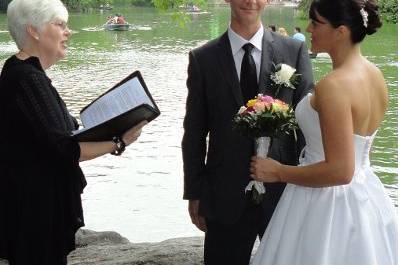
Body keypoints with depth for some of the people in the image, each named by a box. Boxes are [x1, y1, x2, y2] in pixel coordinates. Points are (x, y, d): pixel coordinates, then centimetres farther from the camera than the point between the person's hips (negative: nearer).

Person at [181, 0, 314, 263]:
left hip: (283, 190, 0)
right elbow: (194, 133, 4)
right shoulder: (203, 58, 1)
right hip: (226, 195, 0)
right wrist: (194, 194, 3)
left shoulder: (295, 51, 1)